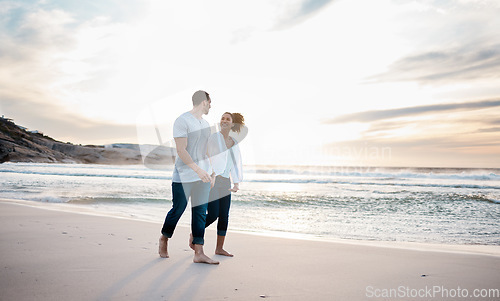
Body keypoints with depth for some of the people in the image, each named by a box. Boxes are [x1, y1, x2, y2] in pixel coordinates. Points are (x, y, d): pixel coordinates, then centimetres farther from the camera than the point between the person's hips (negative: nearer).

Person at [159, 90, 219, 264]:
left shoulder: (205, 124, 14)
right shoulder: (182, 121, -11)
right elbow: (181, 150, -18)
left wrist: (210, 172, 17)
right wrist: (198, 169, -25)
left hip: (203, 175, 7)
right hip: (184, 176, -7)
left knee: (201, 212, 3)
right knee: (177, 210, 5)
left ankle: (199, 253, 7)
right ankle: (164, 239, 31)